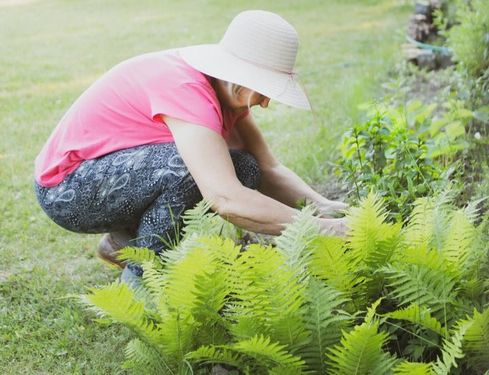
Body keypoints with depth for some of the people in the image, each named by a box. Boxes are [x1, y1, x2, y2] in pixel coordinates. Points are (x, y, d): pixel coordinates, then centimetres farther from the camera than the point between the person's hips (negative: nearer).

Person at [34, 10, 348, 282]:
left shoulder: (227, 88, -4)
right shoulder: (184, 88, -32)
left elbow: (268, 168, -5)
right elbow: (224, 199, -42)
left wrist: (322, 205, -21)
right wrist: (317, 228, -39)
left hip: (121, 169, 9)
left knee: (244, 172, -6)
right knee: (189, 165, -33)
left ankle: (124, 240, 9)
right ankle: (139, 278, -12)